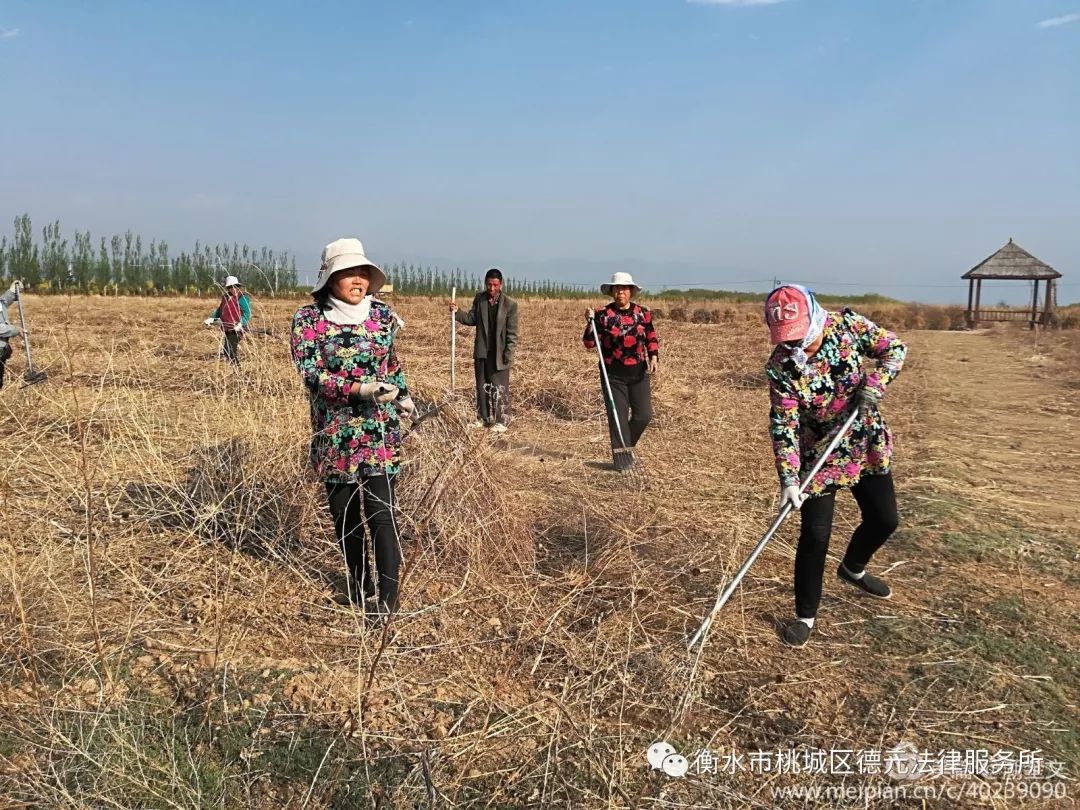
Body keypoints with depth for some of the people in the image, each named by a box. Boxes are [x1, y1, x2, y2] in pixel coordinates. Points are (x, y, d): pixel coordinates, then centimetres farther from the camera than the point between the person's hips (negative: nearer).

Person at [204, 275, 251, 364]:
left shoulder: (242, 298, -10)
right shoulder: (226, 297, 16)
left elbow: (247, 313, -19)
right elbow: (219, 310, 27)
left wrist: (241, 323, -33)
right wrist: (211, 319, 14)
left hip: (236, 330, -9)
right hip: (227, 329, 9)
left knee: (230, 350, -15)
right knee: (227, 351, 11)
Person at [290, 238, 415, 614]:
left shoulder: (382, 314, 3)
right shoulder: (308, 318, -5)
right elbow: (311, 374, -15)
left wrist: (403, 395, 7)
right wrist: (359, 390, -26)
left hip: (380, 429, 0)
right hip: (334, 431, 0)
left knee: (380, 512, -7)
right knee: (343, 512, 11)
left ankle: (389, 601, -3)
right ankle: (359, 582, 32)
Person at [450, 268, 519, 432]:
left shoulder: (510, 304, -11)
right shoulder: (479, 299, 1)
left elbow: (512, 332, -10)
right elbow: (472, 319, 8)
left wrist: (508, 354, -15)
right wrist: (457, 312, -9)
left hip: (499, 354, -4)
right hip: (481, 352, 5)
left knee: (500, 388, 4)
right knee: (482, 387, 14)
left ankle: (501, 420, 14)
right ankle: (483, 418, 25)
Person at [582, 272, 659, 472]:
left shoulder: (643, 313, 4)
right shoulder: (603, 315, -4)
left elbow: (652, 338, 12)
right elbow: (590, 344, -4)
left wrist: (654, 357, -5)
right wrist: (590, 323, -18)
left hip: (638, 372, 3)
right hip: (614, 374, -3)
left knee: (644, 415, 5)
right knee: (617, 417, 0)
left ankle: (626, 446, 30)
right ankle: (622, 459, 12)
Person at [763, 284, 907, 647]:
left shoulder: (847, 324, -14)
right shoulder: (780, 367, -23)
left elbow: (894, 347, -2)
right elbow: (783, 425, -22)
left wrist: (875, 383, -21)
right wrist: (788, 477, -31)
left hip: (868, 443, 4)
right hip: (819, 453, -4)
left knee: (884, 520, 14)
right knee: (815, 535, -7)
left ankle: (852, 570, 46)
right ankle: (805, 616, 13)